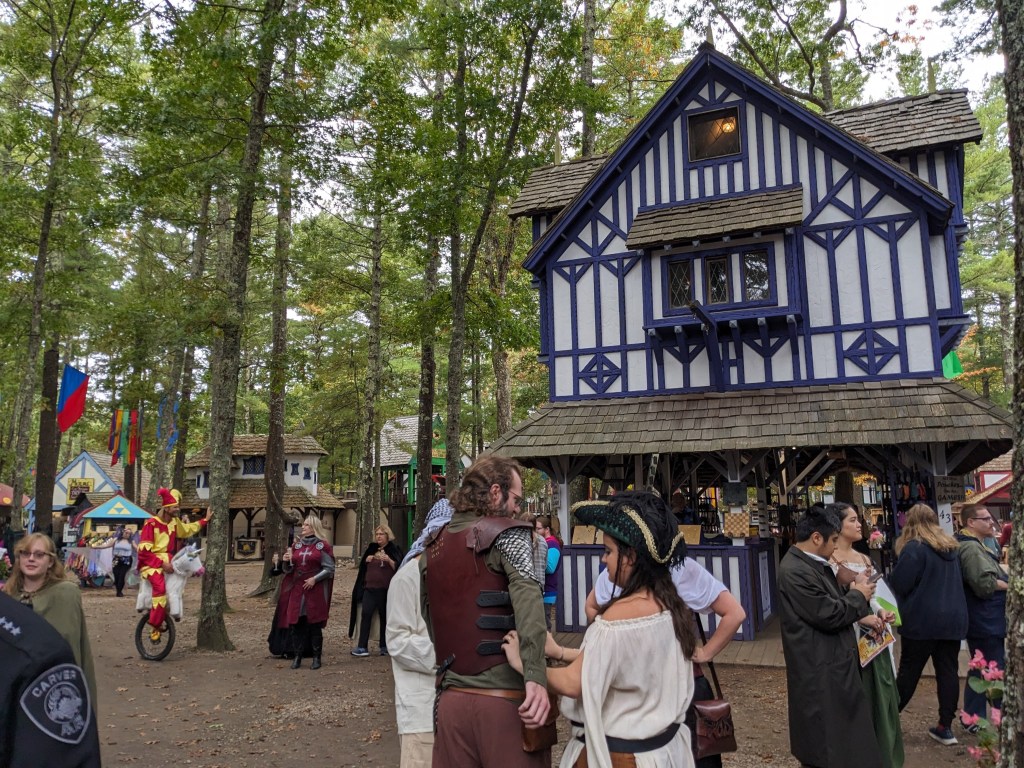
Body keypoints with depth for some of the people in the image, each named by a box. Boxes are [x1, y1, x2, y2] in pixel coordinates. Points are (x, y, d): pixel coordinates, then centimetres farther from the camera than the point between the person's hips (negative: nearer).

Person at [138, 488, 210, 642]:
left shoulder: (174, 522, 5)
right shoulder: (151, 524, -16)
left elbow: (188, 529, 25)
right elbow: (144, 550, -17)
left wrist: (205, 520, 20)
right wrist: (162, 563, -21)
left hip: (167, 561, 8)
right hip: (151, 563, -8)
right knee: (160, 587, -30)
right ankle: (155, 627, -19)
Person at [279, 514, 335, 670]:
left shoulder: (322, 546, -3)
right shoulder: (296, 545, 12)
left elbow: (329, 569, -5)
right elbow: (288, 570, 17)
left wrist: (315, 579, -15)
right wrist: (287, 562, -4)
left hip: (315, 591, -4)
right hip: (297, 590, 4)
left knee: (314, 625, 1)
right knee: (296, 624, 3)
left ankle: (317, 657, 11)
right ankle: (297, 656, 14)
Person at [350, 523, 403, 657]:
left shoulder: (393, 549, 0)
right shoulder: (372, 548, 14)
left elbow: (398, 568, -9)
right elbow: (363, 566, 22)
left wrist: (389, 560, -25)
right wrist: (366, 560, 1)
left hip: (385, 589, -4)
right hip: (369, 588, 4)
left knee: (384, 616, 2)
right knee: (366, 614, -6)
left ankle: (384, 646, 12)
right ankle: (362, 647, -7)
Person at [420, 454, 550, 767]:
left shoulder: (431, 550, 13)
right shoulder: (507, 533, -7)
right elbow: (526, 595, -23)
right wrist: (536, 676, -31)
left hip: (451, 698, 6)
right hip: (505, 699, -6)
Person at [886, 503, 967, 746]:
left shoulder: (914, 548, -12)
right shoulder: (952, 546, 11)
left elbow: (898, 584, -14)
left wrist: (883, 579, 5)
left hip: (922, 620, -6)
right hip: (953, 618, 6)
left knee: (909, 671, 2)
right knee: (948, 671, 8)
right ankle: (945, 727, 11)